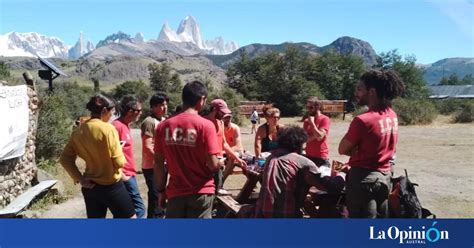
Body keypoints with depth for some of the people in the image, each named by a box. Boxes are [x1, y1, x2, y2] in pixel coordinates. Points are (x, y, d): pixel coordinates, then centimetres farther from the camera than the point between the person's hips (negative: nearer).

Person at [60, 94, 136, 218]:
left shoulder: (78, 131, 1)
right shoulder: (108, 129, -17)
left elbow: (65, 159, 4)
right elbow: (119, 162, -16)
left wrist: (79, 179, 2)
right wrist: (119, 149, 4)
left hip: (90, 188, 6)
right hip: (112, 186, -6)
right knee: (129, 217, 9)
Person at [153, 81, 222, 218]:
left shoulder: (163, 126, -2)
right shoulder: (205, 125, -13)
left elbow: (158, 163, 2)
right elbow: (213, 164, -14)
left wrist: (161, 190, 12)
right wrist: (220, 163, 8)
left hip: (175, 192, 3)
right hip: (200, 192, -3)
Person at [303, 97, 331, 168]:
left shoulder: (325, 119, -6)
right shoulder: (306, 121, 10)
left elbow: (319, 137, -16)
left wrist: (312, 122, -12)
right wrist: (315, 135, -12)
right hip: (308, 156, 5)